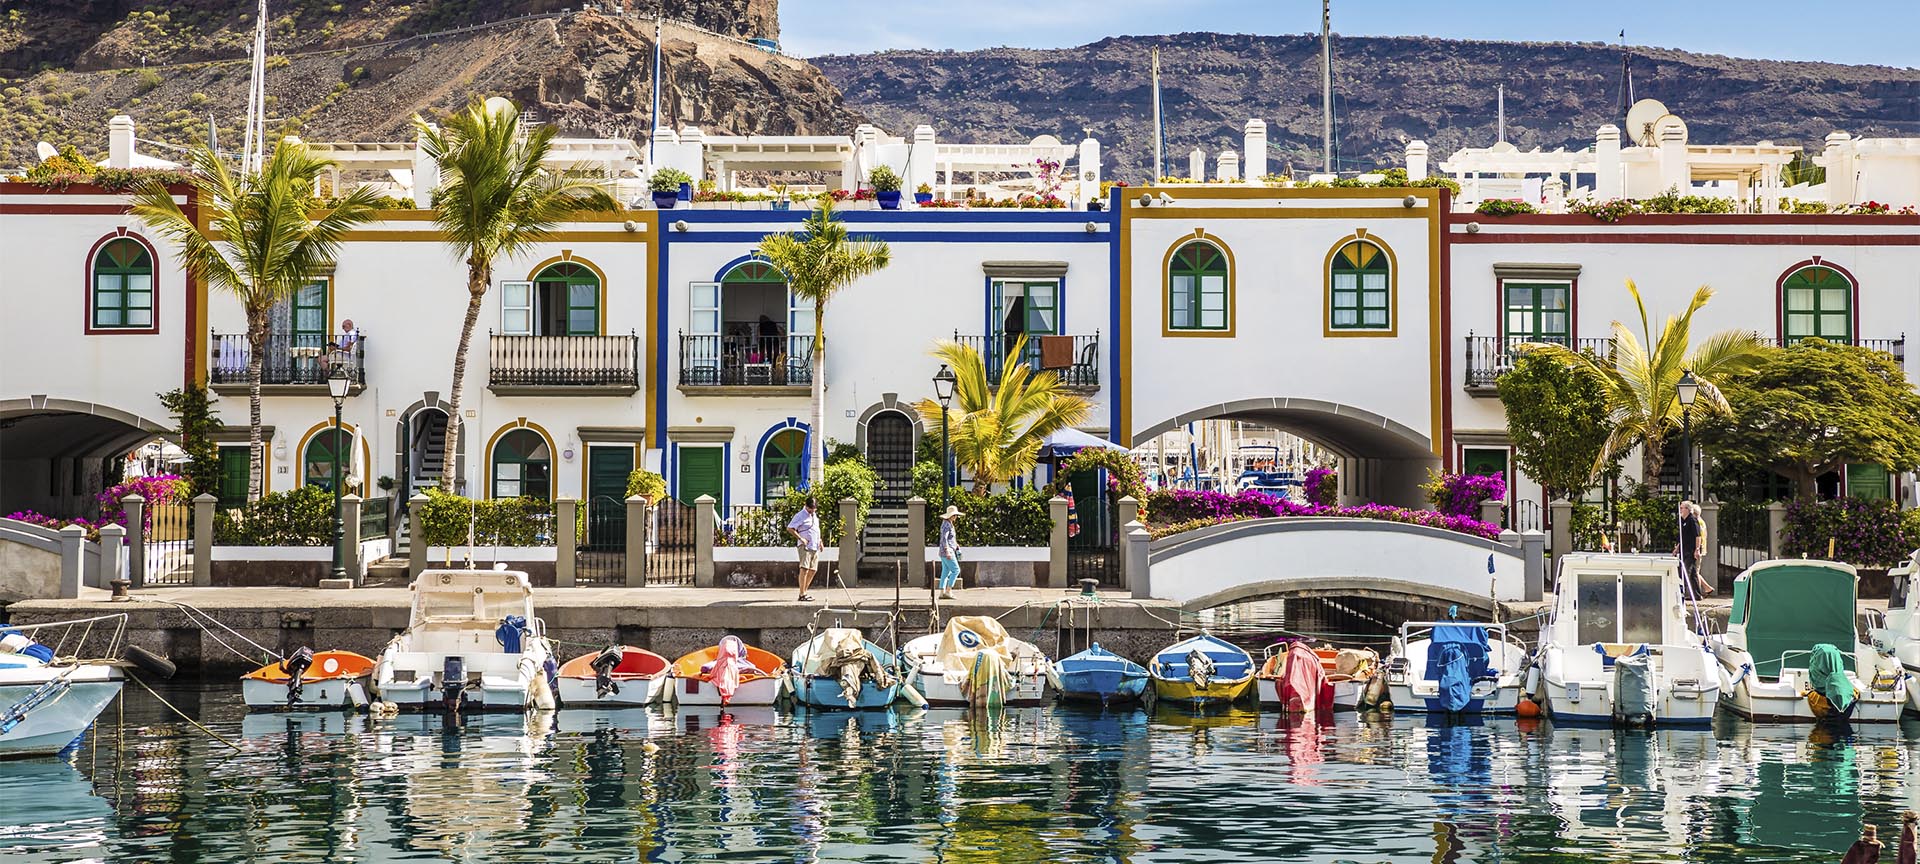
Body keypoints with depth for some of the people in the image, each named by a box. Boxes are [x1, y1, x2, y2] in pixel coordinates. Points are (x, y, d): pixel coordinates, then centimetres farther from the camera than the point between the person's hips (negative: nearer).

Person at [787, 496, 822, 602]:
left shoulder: (815, 515, 17)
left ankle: (805, 591, 15)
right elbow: (789, 528, -12)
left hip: (815, 547, 8)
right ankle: (802, 595, -16)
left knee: (812, 570, 8)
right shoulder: (800, 516, -8)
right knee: (804, 569, -14)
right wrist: (800, 538, -17)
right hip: (805, 546, -8)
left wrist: (820, 541, 20)